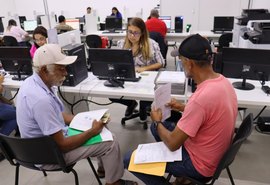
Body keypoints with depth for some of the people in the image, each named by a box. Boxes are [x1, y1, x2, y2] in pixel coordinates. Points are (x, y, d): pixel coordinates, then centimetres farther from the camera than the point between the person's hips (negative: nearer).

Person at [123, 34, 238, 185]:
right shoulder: (223, 81, -6)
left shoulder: (201, 98, -35)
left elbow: (172, 144, -24)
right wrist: (184, 108, 10)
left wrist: (157, 122, -6)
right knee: (157, 127, 21)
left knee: (130, 159, -5)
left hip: (199, 164, -8)